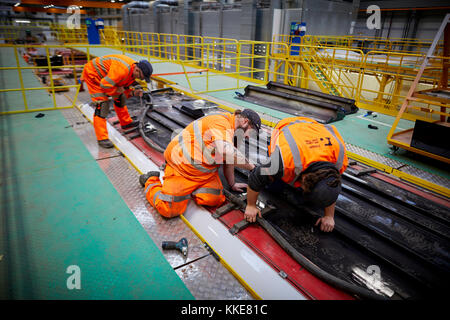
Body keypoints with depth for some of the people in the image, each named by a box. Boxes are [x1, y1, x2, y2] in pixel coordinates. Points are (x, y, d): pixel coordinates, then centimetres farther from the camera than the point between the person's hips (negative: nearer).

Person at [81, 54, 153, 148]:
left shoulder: (134, 69, -6)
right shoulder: (122, 69, -37)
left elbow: (128, 84, 4)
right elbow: (105, 85, -35)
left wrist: (134, 92, -15)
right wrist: (118, 90, -18)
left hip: (104, 76, 9)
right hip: (92, 74, -9)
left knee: (120, 97, 16)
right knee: (102, 105, -16)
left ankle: (126, 122, 36)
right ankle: (102, 138, -14)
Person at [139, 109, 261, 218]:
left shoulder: (230, 128, 12)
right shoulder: (220, 122, -23)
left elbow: (228, 160, 18)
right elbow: (226, 152, -39)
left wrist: (232, 184, 19)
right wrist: (251, 167, -26)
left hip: (204, 171, 9)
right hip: (180, 166, -9)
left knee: (216, 199, -10)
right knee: (170, 209, -12)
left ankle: (186, 188, 13)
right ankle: (152, 181, 15)